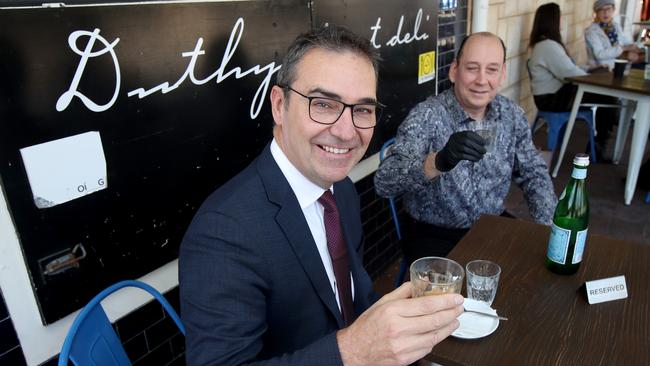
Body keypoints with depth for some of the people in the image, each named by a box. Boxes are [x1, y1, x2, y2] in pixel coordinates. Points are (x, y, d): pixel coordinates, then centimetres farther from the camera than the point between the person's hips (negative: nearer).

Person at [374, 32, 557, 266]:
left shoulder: (511, 114, -2)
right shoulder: (426, 117, -19)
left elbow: (533, 174, 10)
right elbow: (384, 183, -31)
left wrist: (548, 228, -5)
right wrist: (439, 161, -47)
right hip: (434, 236, -5)